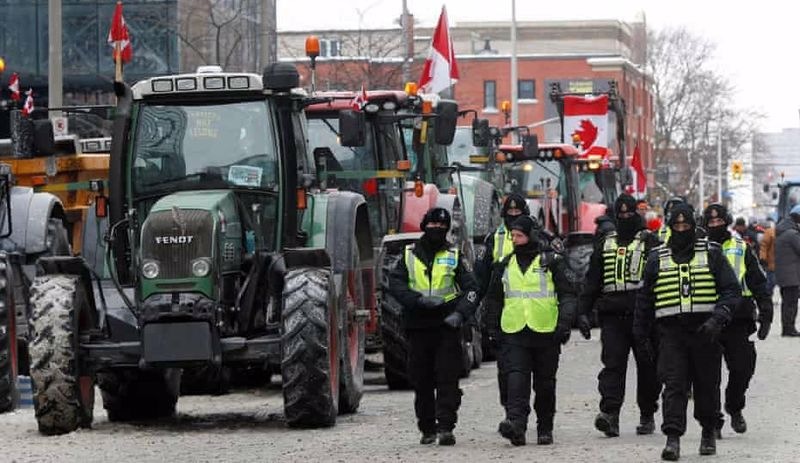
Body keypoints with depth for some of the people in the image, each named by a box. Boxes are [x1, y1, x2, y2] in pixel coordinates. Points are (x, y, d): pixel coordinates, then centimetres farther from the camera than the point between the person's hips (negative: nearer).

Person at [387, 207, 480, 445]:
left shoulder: (454, 256, 9)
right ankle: (427, 429, 15)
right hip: (417, 326, 1)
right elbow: (395, 283, 0)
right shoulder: (409, 255, 10)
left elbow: (471, 289, 3)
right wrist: (418, 299, -16)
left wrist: (460, 313, -15)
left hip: (447, 327, -1)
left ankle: (446, 427, -13)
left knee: (447, 378, -10)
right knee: (421, 381, 5)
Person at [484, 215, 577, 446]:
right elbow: (493, 298, 22)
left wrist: (564, 325, -10)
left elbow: (567, 295, 0)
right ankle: (516, 423, -28)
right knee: (516, 379, -16)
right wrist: (495, 327, 16)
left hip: (546, 332, -2)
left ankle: (545, 428, 19)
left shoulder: (551, 262, 1)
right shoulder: (506, 265, 12)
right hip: (514, 333, 2)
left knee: (545, 384, 8)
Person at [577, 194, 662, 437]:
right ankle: (610, 413, -21)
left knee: (647, 366, 4)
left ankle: (647, 415, 15)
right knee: (612, 362, -11)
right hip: (613, 316, 2)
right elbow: (592, 282, 18)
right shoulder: (605, 245, 18)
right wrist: (583, 312, 8)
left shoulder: (650, 243, 7)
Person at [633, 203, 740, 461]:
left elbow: (731, 290, 1)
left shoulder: (712, 254, 4)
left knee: (707, 386, 10)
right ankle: (672, 439, -17)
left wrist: (717, 319, -15)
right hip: (671, 332, 0)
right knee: (674, 385, -11)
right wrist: (641, 334, 17)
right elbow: (645, 299, 18)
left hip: (705, 331, 0)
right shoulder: (657, 259, 10)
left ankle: (709, 432, 29)